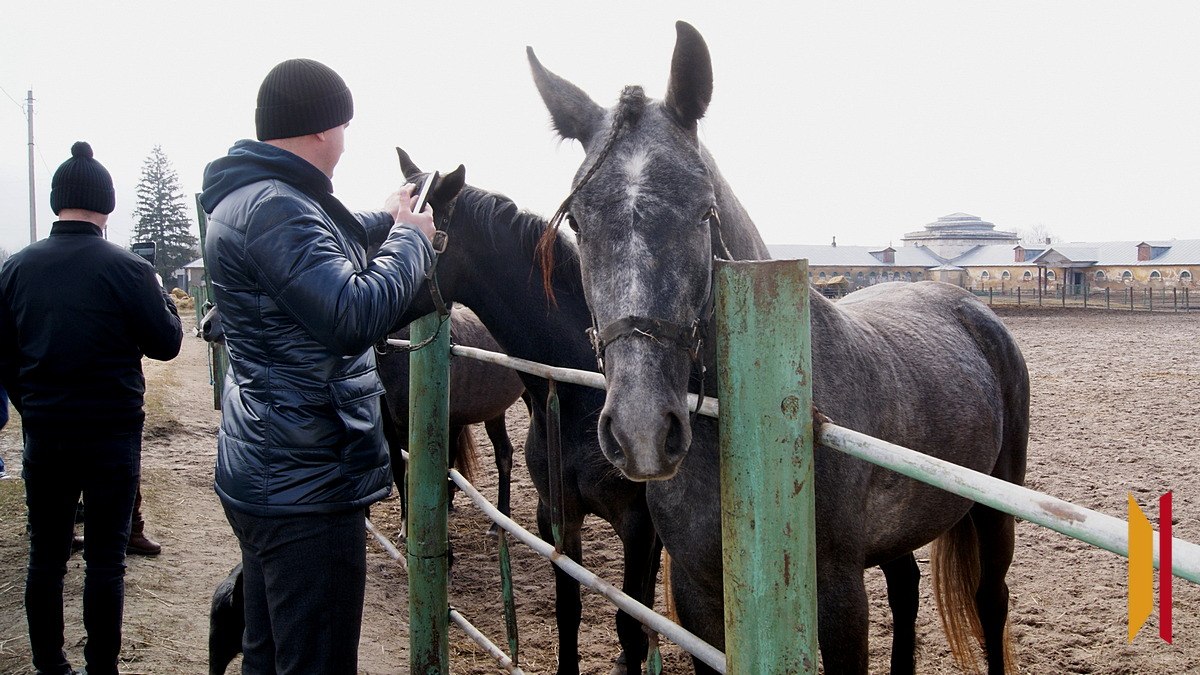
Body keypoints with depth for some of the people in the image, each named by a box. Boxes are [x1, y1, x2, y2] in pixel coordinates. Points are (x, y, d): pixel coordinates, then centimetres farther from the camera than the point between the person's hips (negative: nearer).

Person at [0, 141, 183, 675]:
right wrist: (164, 300, 14)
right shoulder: (128, 270, -13)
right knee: (105, 560, 4)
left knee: (46, 556, 13)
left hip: (43, 433, 3)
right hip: (112, 434, -3)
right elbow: (165, 344, -4)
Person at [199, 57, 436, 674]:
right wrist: (411, 236, -15)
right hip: (306, 485, -11)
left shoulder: (251, 198, 14)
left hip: (267, 477, 11)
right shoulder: (275, 208, -21)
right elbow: (355, 315, -28)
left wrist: (386, 221, 33)